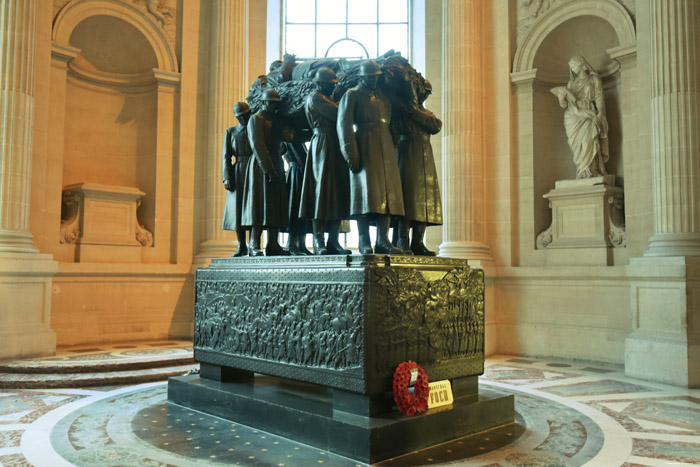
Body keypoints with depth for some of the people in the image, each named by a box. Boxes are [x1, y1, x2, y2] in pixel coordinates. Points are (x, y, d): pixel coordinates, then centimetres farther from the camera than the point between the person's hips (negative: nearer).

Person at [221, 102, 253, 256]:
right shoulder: (231, 132, 13)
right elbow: (226, 156, 7)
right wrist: (227, 178, -5)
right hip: (238, 174, 1)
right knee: (237, 208, -1)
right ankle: (242, 246, 8)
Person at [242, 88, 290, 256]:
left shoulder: (276, 120, 19)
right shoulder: (256, 119, -3)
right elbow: (258, 146, -13)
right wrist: (269, 170, -19)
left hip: (276, 166, 8)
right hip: (261, 167, -7)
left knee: (276, 205, 4)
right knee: (259, 204, -9)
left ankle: (272, 245, 6)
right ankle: (254, 246, -7)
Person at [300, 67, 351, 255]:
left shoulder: (330, 98, 25)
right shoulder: (314, 98, -3)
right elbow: (338, 115, -12)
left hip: (336, 148, 9)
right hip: (323, 146, -9)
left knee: (339, 192, 4)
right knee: (322, 190, -9)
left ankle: (333, 241, 6)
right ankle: (318, 242, -5)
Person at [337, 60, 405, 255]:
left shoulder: (383, 97, 23)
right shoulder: (352, 95, 5)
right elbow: (344, 124, -5)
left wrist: (394, 148, 13)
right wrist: (350, 153, -14)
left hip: (386, 150, 6)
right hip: (364, 149, -6)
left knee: (387, 193, 0)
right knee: (366, 192, -10)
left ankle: (382, 240, 3)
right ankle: (364, 242, -6)